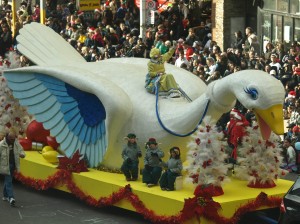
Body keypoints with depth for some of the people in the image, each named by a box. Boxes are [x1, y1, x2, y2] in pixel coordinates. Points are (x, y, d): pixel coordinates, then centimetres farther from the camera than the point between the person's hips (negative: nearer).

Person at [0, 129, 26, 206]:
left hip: (13, 165, 5)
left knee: (8, 181, 15)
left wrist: (22, 154, -14)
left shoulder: (16, 143, 3)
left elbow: (21, 150, 12)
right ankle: (11, 197, -18)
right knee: (8, 181, -11)